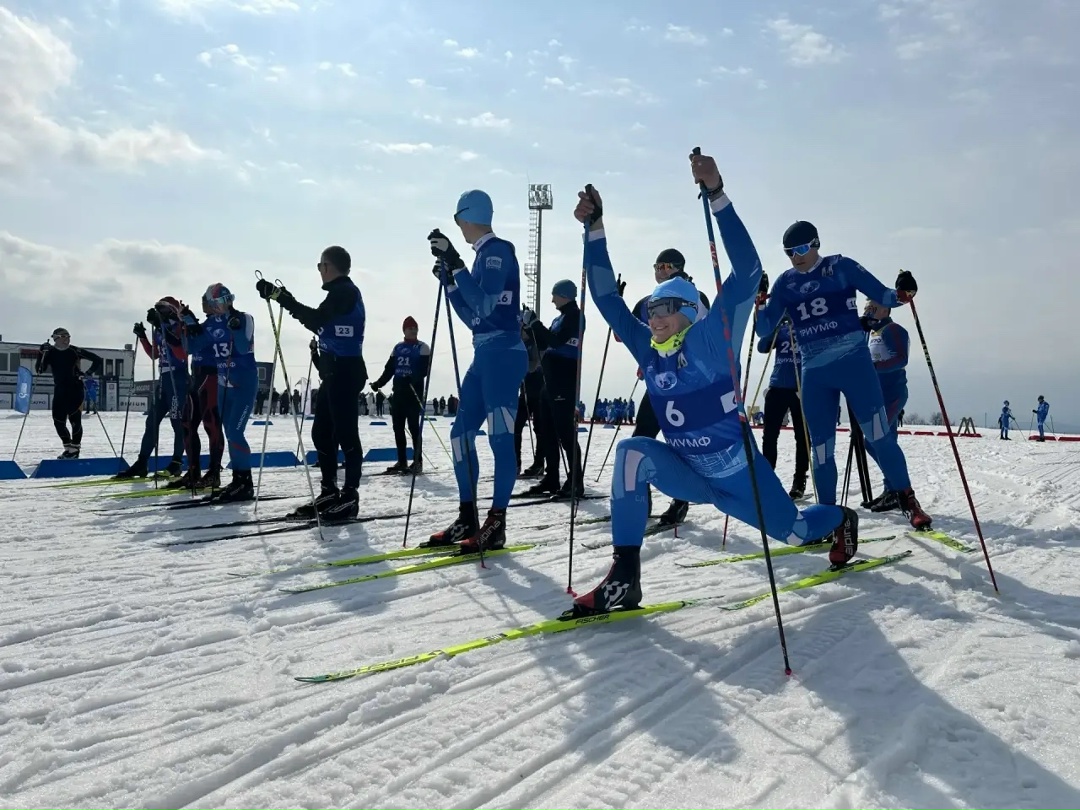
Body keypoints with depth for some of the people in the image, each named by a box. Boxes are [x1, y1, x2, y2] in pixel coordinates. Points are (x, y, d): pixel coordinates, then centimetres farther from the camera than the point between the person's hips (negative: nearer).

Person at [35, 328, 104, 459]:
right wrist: (41, 353, -15)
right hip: (59, 392, 4)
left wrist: (87, 373, -10)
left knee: (75, 419, -10)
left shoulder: (75, 351, -6)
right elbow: (39, 370, -4)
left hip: (76, 390, -4)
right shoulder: (50, 353, 3)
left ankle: (75, 449, 2)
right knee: (58, 421, 2)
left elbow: (98, 360, -3)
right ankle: (68, 447, 19)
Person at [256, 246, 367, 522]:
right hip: (335, 371, 10)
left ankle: (350, 497, -3)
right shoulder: (341, 291, 20)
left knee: (345, 433, -8)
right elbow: (322, 325, 24)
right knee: (321, 431, 11)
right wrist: (289, 302, 21)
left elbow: (317, 318, -22)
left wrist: (281, 297, -20)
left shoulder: (344, 291, -9)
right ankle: (329, 492, 17)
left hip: (345, 371, -10)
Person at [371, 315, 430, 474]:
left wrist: (411, 379, -28)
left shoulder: (422, 347, 1)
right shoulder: (398, 348, 18)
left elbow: (424, 369, -12)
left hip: (414, 391, -6)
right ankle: (402, 462, 11)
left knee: (413, 426, -8)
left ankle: (417, 461, -3)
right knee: (398, 427, 4)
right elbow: (389, 368, 19)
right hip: (398, 391, 6)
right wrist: (378, 383, 7)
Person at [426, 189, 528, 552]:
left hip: (503, 354, -10)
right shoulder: (484, 255, 20)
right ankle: (467, 519, 15)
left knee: (500, 437, -10)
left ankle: (496, 526, -6)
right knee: (461, 433, 9)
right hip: (485, 355, 10)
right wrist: (448, 282, 24)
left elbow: (484, 305, -20)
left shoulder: (497, 250, -7)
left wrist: (455, 263, -20)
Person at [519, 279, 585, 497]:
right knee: (546, 430, 10)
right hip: (551, 381, 9)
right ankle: (551, 478, 16)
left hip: (565, 383, -9)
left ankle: (575, 481, -9)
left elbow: (555, 340, -19)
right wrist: (530, 326, 9)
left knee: (565, 431, -11)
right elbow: (543, 345, 21)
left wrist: (535, 323, -14)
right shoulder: (560, 318, 21)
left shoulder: (574, 316, -5)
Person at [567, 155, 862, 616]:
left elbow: (747, 271, -26)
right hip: (689, 473, 4)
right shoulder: (647, 348, -2)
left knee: (793, 531, 17)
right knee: (632, 453, -24)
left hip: (736, 472, -3)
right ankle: (624, 578, -24)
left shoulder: (713, 337, -15)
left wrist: (716, 196, -34)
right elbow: (607, 298, -3)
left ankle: (841, 520, 57)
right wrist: (595, 229, -9)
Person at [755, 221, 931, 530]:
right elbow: (766, 329, 7)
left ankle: (908, 501, 3)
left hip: (853, 360, -3)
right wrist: (758, 308, -12)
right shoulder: (784, 283, 9)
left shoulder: (841, 266, 1)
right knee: (821, 447, 7)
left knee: (878, 434, -10)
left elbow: (880, 295, 0)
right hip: (813, 371, 3)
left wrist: (901, 293, -21)